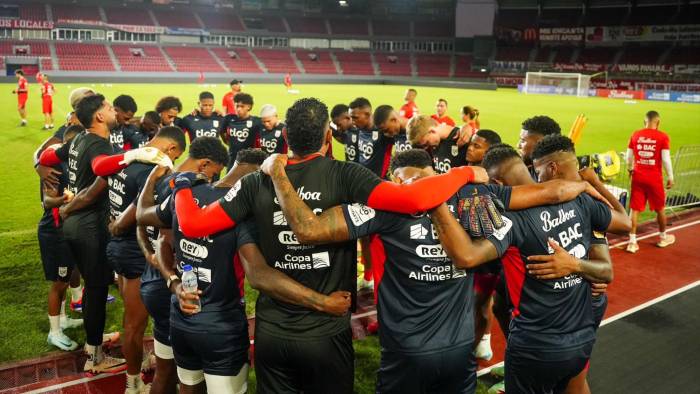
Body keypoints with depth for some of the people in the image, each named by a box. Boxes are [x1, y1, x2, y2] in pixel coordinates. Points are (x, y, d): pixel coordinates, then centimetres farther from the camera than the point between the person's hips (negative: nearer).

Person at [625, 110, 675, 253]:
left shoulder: (635, 135, 1)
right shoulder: (663, 137, -8)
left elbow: (629, 157, 6)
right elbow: (666, 159, -10)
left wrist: (631, 170, 25)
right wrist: (670, 177, 1)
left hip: (638, 177, 2)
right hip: (654, 178, -2)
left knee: (635, 209, 6)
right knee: (660, 208, 17)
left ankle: (632, 242, 3)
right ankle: (663, 238, 34)